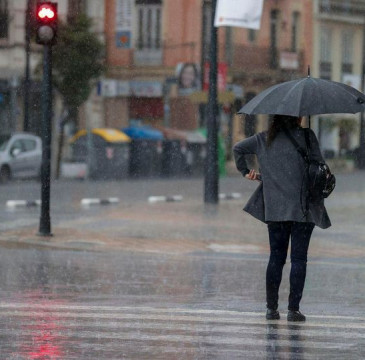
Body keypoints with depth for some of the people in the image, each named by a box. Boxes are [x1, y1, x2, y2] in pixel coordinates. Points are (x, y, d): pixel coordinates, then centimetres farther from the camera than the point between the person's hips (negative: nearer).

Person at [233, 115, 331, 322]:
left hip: (274, 209, 4)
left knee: (276, 257, 11)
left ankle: (272, 308, 8)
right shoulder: (306, 136, -3)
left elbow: (238, 148, 17)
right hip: (302, 208, -4)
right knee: (299, 258, 0)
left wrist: (246, 172, 22)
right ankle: (294, 309, -4)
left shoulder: (264, 139, 10)